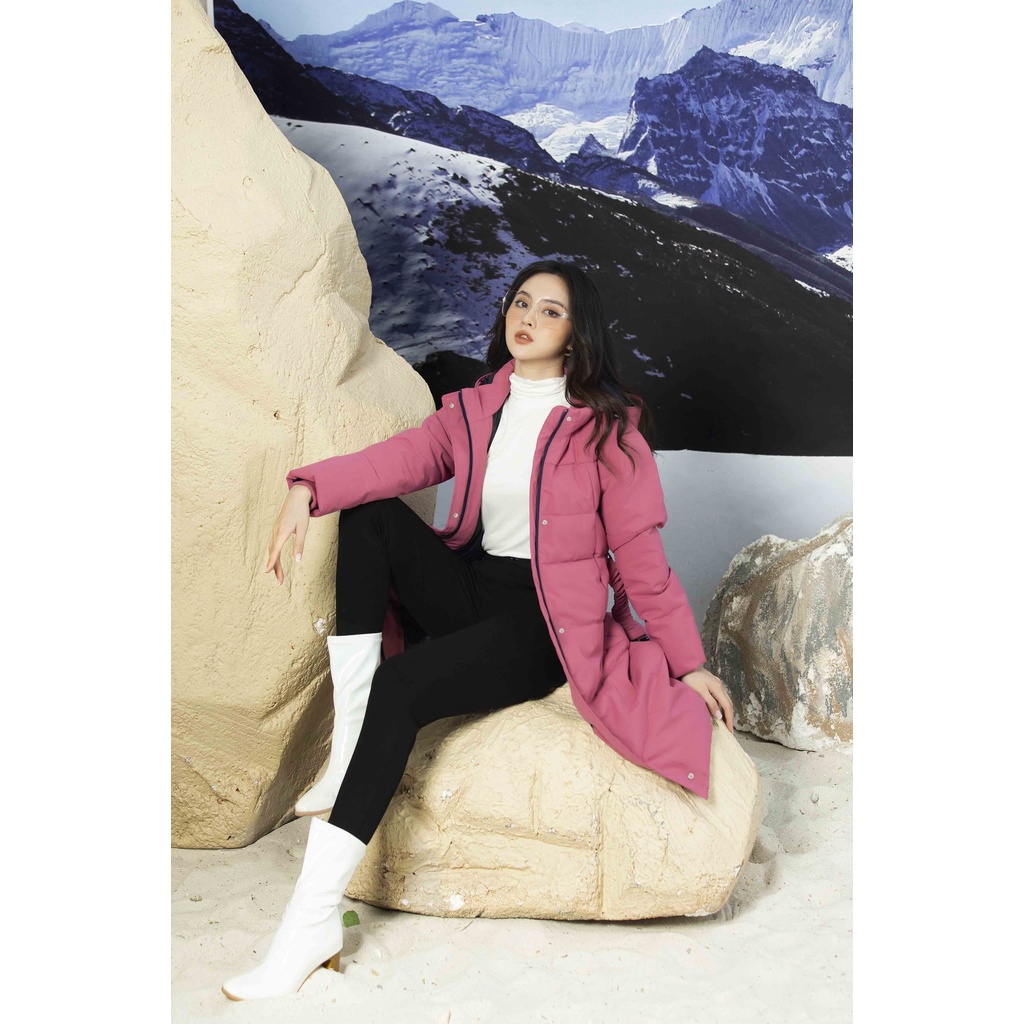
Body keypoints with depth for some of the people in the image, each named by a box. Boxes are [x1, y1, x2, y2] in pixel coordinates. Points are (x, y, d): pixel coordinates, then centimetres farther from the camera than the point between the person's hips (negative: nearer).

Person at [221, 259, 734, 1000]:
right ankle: (348, 753, -21)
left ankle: (313, 924, -25)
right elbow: (402, 457, -7)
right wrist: (308, 489, -26)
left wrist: (690, 663, -4)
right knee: (367, 513, -17)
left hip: (545, 622, -5)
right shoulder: (475, 410, 12)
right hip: (469, 590, 6)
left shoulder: (606, 426, -2)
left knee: (401, 686, -28)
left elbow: (639, 551, -2)